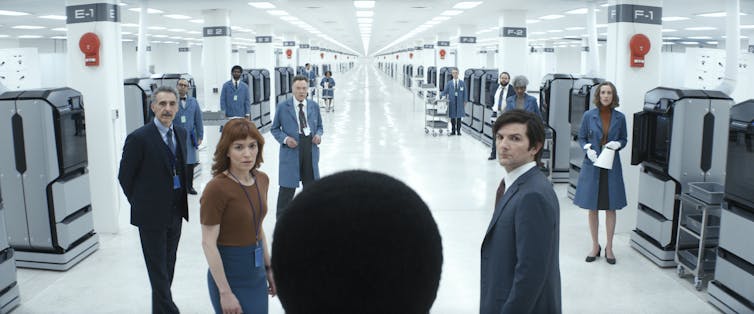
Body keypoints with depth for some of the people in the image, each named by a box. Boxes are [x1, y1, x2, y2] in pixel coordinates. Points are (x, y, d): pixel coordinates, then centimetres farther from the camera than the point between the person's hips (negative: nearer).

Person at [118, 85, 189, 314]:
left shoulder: (181, 133, 6)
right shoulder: (139, 138, -15)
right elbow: (125, 176, -7)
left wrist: (181, 203, 10)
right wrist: (141, 204, 0)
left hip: (175, 212, 6)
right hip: (152, 215, -6)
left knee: (168, 267, 17)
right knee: (159, 270, 1)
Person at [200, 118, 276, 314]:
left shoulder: (262, 180, 1)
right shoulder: (216, 188, -20)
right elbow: (208, 243, -18)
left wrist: (268, 268, 14)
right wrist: (225, 292, -18)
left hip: (257, 273, 7)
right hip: (230, 274, -7)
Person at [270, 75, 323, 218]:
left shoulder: (314, 105, 7)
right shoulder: (283, 107, -3)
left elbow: (319, 126, 16)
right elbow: (275, 128, 3)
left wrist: (318, 134, -6)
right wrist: (285, 139, -14)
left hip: (311, 148, 4)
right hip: (291, 149, -3)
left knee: (310, 185, 14)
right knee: (288, 187, 1)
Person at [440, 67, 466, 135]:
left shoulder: (462, 83, 5)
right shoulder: (449, 83, 6)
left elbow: (464, 93, 5)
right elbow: (445, 92, 4)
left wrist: (465, 101, -3)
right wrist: (439, 95, -13)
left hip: (459, 102, 0)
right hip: (452, 102, 0)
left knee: (459, 116, 3)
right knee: (452, 117, 3)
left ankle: (458, 130, 11)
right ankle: (453, 130, 11)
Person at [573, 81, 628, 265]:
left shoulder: (620, 117, 0)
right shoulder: (589, 115, -3)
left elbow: (624, 139, 10)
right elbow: (581, 138, 4)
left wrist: (617, 144, -11)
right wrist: (588, 150, -13)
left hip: (612, 167, 1)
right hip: (592, 166, -1)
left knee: (611, 208, 6)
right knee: (592, 208, 7)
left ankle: (609, 248, 20)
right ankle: (595, 246, 22)